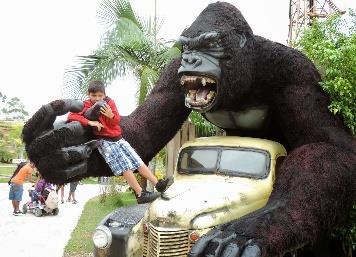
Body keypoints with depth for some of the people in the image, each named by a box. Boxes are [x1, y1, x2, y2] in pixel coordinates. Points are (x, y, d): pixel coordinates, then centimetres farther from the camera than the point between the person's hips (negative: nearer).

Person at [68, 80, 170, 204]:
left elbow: (116, 121, 3)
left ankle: (158, 184, -1)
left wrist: (111, 115, -21)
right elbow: (71, 116, -15)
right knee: (125, 166, -17)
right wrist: (90, 122, -25)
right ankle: (140, 194, -20)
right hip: (104, 141, -5)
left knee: (138, 161, -1)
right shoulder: (86, 106, -3)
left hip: (118, 138, 5)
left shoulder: (109, 102, 6)